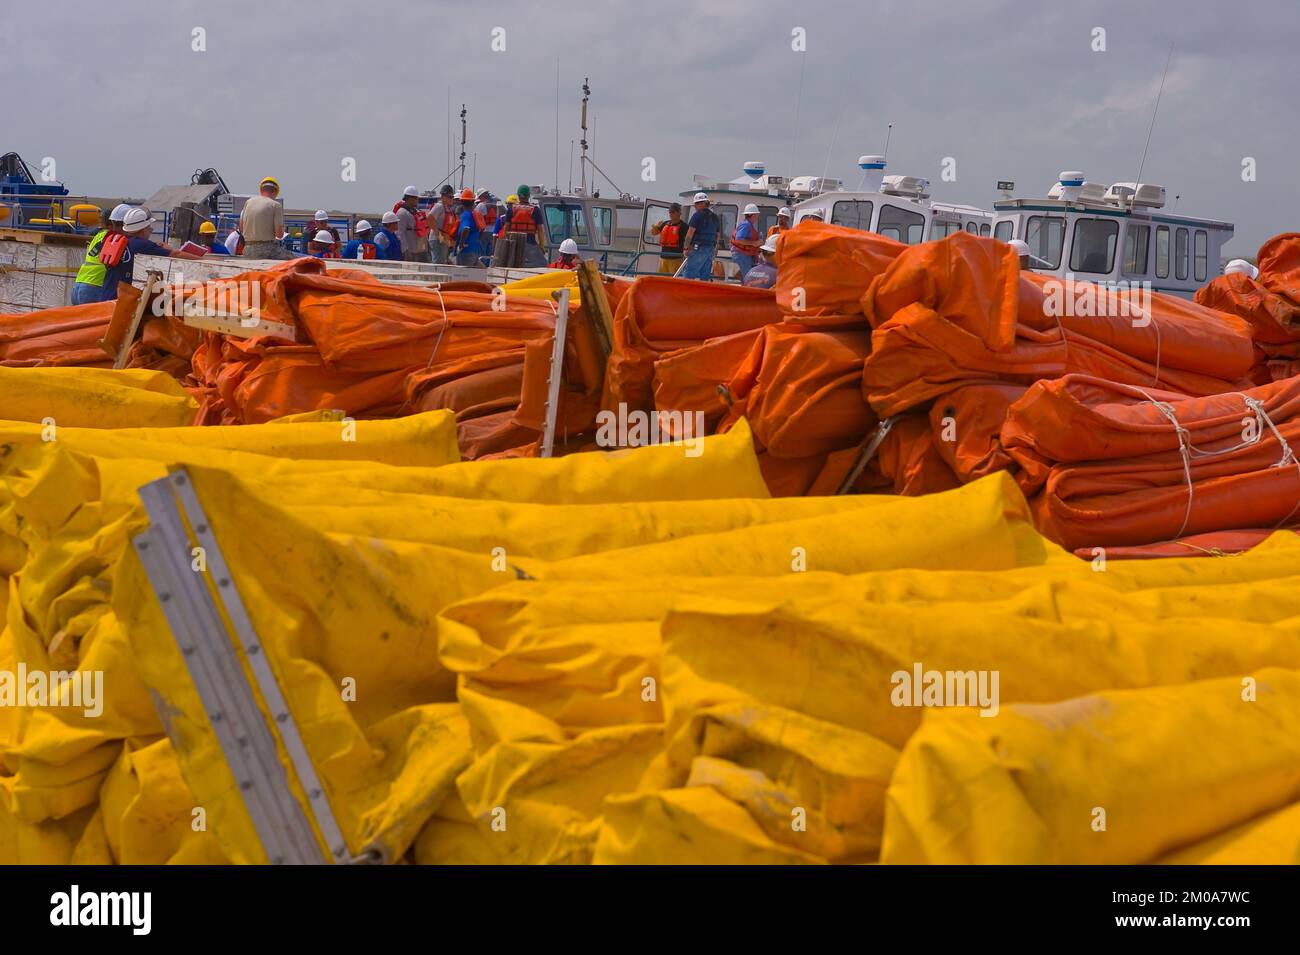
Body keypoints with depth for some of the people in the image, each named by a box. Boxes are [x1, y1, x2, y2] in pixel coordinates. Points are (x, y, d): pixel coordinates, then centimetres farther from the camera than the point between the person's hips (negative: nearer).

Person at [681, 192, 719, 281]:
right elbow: (717, 234, 20)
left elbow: (690, 233, -11)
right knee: (705, 277, 7)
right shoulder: (714, 216, 17)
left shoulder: (697, 215, -7)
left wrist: (687, 248, -7)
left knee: (688, 275, -8)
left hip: (698, 248, -7)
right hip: (711, 249, 7)